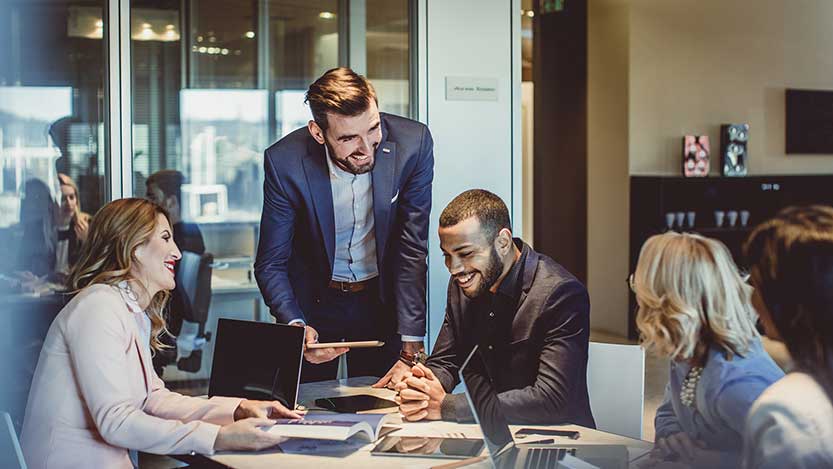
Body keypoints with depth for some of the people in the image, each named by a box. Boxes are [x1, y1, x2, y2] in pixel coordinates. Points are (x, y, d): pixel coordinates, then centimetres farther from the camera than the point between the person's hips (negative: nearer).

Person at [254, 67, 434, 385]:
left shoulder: (412, 144, -21)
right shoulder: (284, 162, -23)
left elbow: (412, 251, -18)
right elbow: (271, 264, -14)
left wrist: (411, 351, -22)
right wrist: (295, 327, -33)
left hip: (382, 297, 1)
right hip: (312, 300, 0)